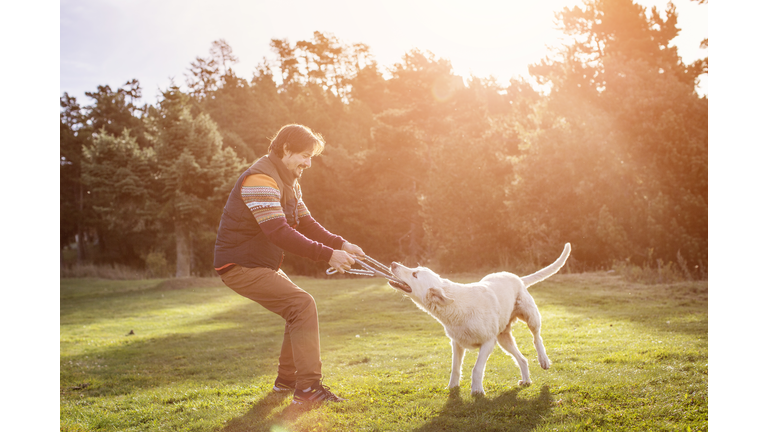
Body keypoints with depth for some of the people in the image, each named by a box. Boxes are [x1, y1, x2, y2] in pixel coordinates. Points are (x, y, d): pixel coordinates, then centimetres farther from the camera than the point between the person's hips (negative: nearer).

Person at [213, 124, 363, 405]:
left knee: (299, 310, 14)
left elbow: (306, 224, 13)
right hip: (240, 266, -11)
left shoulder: (289, 183, 13)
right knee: (303, 304, -19)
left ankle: (287, 378, 26)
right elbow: (279, 233, -32)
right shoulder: (261, 179, -22)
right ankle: (308, 387, -16)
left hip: (263, 265, 11)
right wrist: (327, 255, -33)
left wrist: (341, 244, -3)